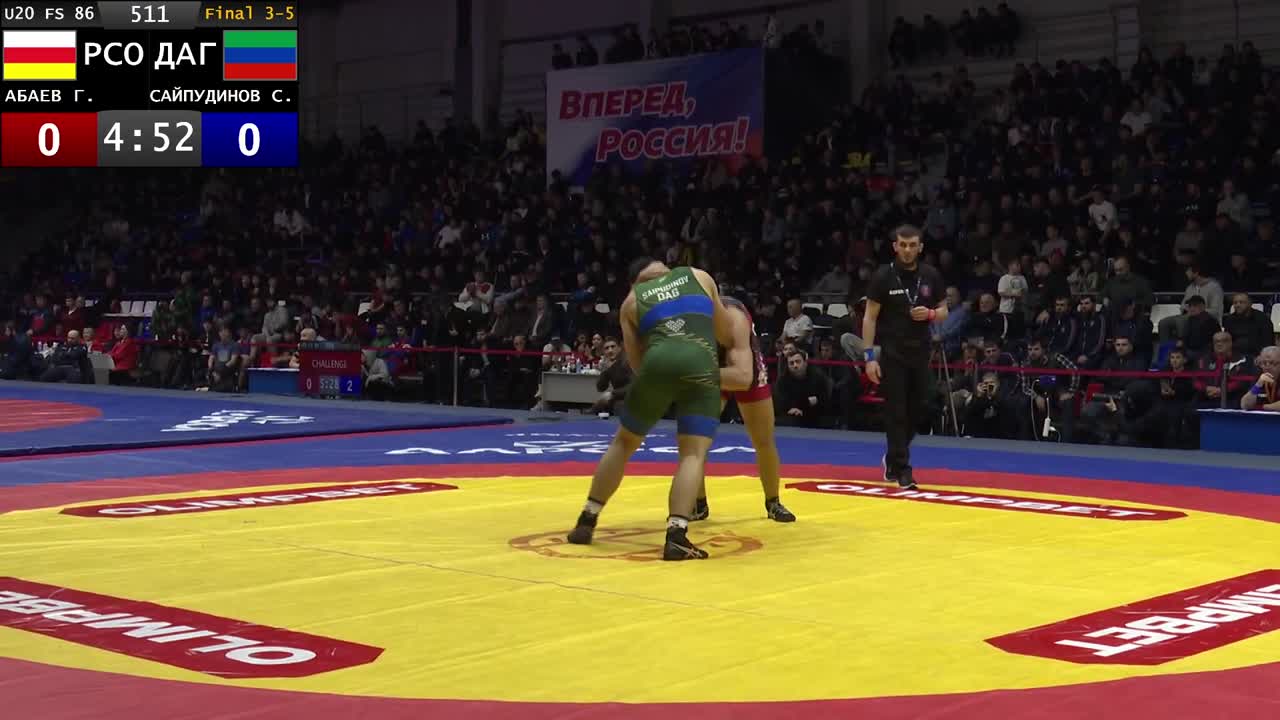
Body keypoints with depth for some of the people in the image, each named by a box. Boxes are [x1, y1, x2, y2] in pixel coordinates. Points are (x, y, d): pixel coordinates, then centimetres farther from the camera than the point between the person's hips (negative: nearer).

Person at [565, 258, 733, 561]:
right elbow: (726, 335, 32)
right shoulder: (698, 276, 28)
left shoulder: (631, 300, 26)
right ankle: (676, 536, -17)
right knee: (693, 453, -1)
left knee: (624, 442, 20)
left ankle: (586, 522, 25)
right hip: (701, 362, -1)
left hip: (659, 361, 1)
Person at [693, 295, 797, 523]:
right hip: (710, 370, 2)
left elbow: (743, 378, -53)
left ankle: (773, 503, 29)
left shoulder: (733, 318, -44)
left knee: (764, 442, 8)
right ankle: (698, 504, 3)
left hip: (746, 369, -2)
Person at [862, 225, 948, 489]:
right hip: (892, 353, -4)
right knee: (896, 412, -4)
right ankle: (900, 469, 2)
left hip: (920, 352, 4)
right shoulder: (883, 276, -7)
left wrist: (930, 314, -12)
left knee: (919, 408, 8)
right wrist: (870, 356, -12)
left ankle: (892, 459, 29)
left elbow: (943, 311, 12)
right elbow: (870, 317, -6)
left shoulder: (931, 276, 3)